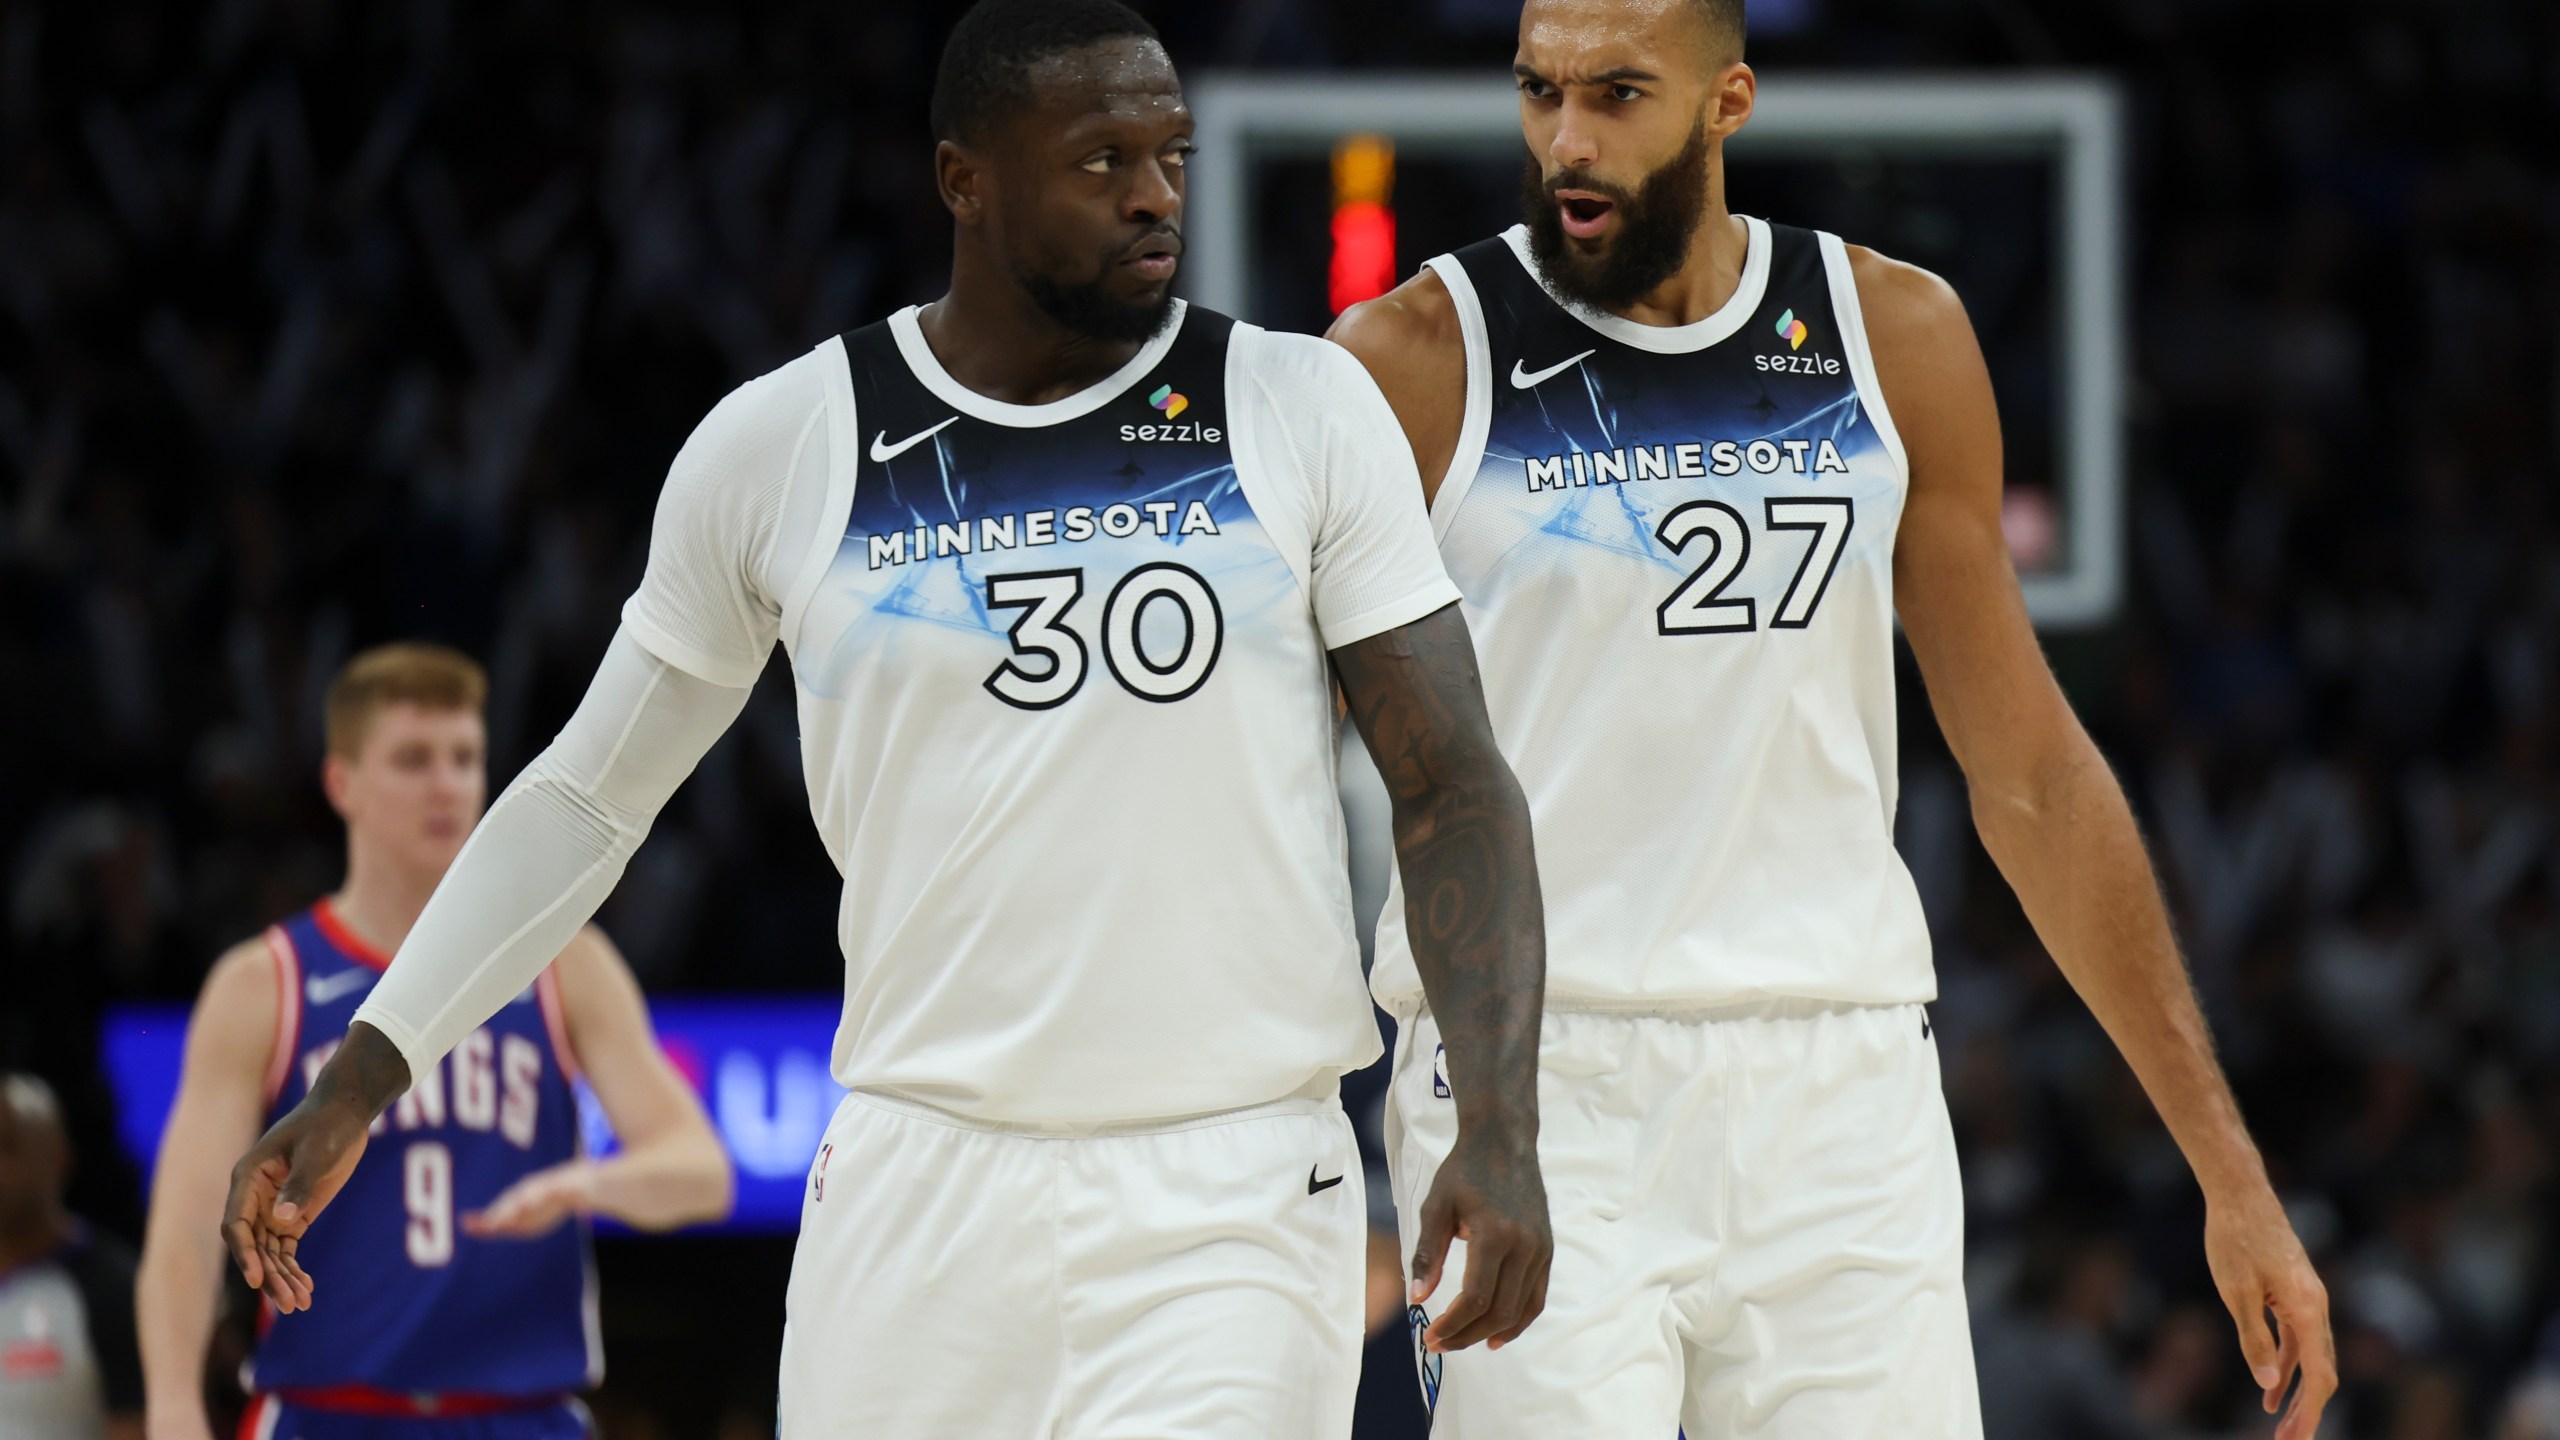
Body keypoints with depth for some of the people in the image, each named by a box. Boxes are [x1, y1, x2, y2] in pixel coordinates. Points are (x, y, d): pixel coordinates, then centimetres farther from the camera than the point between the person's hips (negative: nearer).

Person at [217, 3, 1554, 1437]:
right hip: (923, 1194, 1)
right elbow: (588, 798, 13)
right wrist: (357, 1085, 9)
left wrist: (1503, 1128, -11)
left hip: (1235, 1208, -1)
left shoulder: (1303, 411, 2)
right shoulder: (784, 446, 4)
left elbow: (1453, 789, 2)